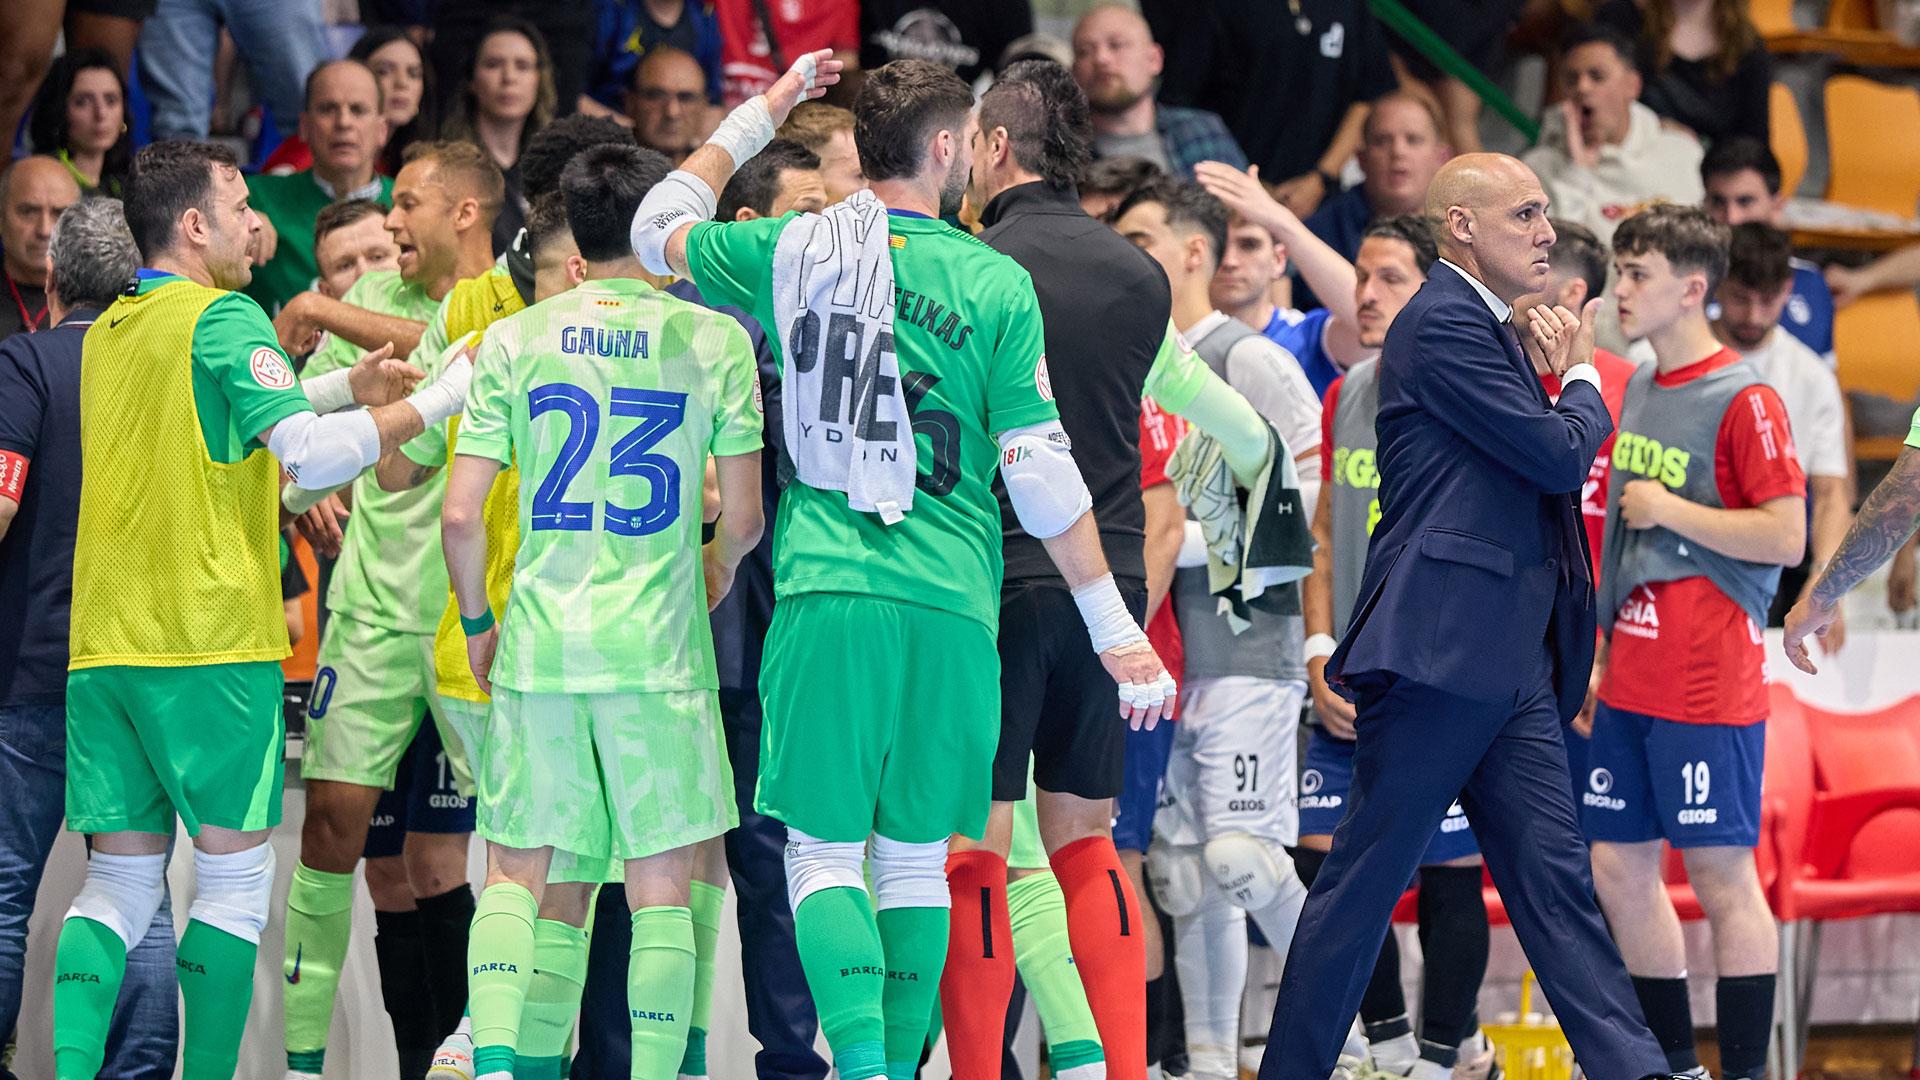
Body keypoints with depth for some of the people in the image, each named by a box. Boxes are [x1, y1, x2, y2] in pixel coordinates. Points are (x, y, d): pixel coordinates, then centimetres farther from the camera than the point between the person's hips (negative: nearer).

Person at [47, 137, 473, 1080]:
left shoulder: (107, 332, 16)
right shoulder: (223, 318, -8)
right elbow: (309, 455, -18)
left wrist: (344, 387, 26)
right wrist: (437, 400, -11)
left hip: (101, 647, 7)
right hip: (211, 645, -7)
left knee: (116, 884, 6)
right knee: (233, 878, 1)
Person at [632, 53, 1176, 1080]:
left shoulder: (791, 251, 3)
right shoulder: (996, 284, 0)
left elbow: (658, 229, 24)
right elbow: (1043, 473, -1)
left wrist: (756, 116, 32)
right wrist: (1116, 630, 5)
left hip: (824, 595, 0)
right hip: (949, 609, 0)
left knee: (824, 850, -1)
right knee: (917, 857, 10)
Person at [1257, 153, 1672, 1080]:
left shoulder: (1486, 327, 20)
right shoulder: (1443, 324, -11)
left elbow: (1547, 472, 21)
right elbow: (1561, 454, -16)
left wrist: (1554, 383, 7)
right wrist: (1580, 380, 4)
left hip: (1506, 665, 10)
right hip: (1439, 650, -10)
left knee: (1553, 876, 3)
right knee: (1366, 874, -3)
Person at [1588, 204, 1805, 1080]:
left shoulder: (1742, 400, -11)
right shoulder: (1636, 391, 13)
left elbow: (1785, 538, -17)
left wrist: (1669, 511, -15)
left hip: (1708, 689, -8)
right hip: (1630, 682, 8)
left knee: (1723, 876, -4)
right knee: (1618, 867, 10)